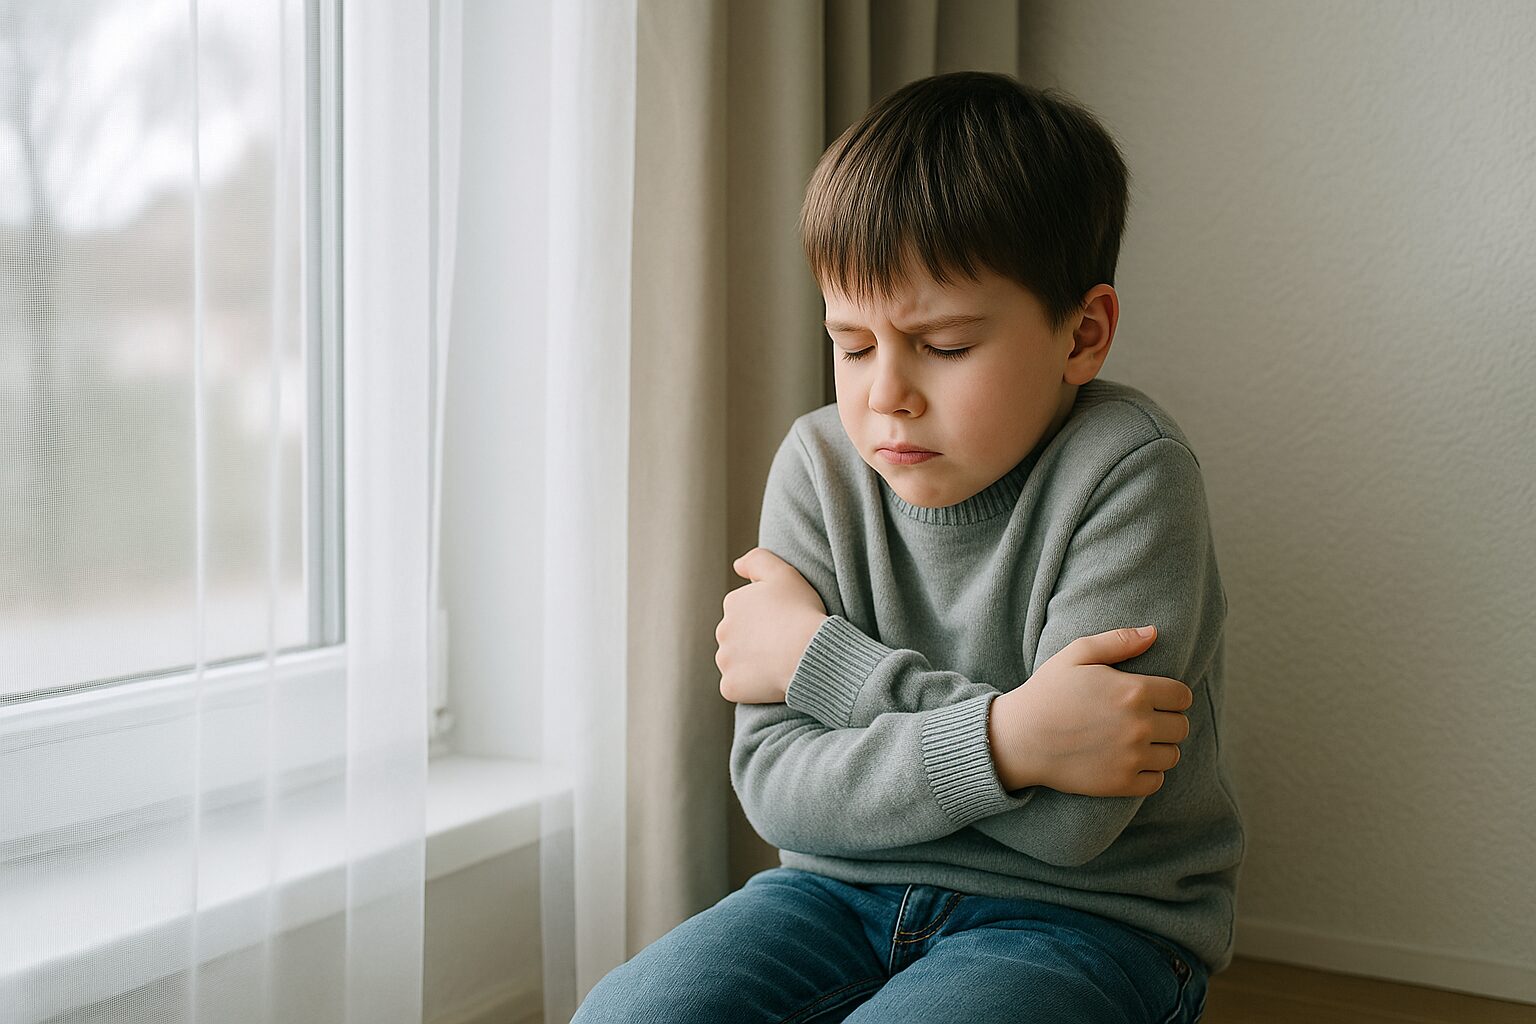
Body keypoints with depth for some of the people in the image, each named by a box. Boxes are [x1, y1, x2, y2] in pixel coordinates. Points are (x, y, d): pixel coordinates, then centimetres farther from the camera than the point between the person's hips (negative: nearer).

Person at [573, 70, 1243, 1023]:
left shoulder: (1130, 472, -15)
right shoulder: (821, 465, -2)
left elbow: (1070, 820, -23)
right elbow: (774, 782, -9)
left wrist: (821, 658, -15)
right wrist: (1001, 737, -26)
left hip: (1088, 915, -3)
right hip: (852, 885, 4)